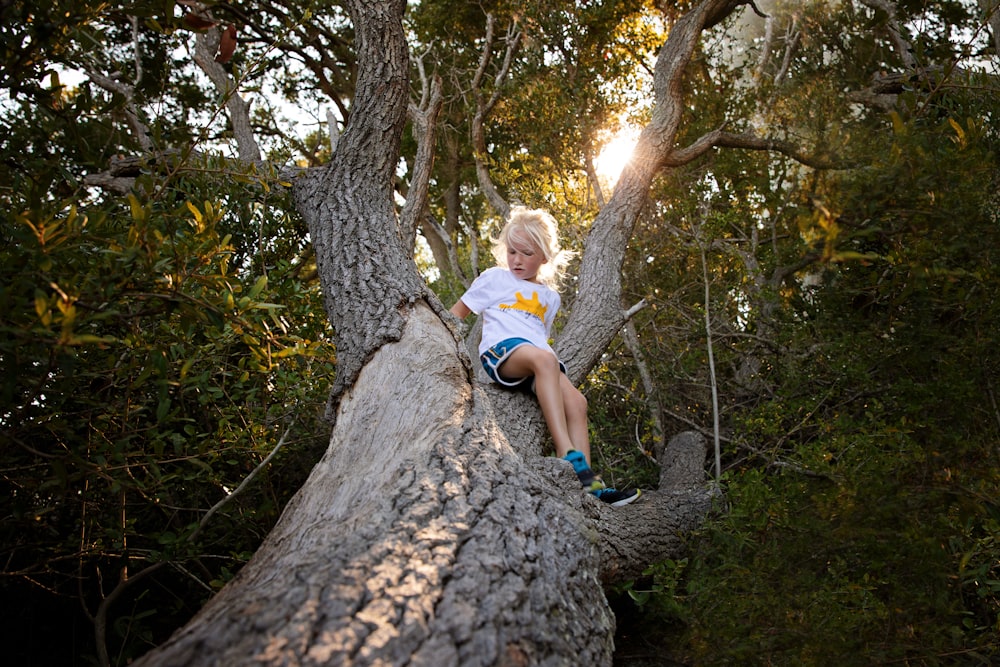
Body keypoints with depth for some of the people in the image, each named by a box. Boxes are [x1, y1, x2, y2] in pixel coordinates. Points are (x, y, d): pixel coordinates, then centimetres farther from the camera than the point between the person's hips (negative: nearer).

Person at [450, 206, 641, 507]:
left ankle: (586, 481, -28)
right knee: (544, 359, -39)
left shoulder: (550, 297, 27)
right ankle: (569, 457, -49)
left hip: (540, 359, 5)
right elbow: (456, 313, 15)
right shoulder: (495, 278, 15)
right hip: (501, 348, -5)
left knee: (576, 400, -23)